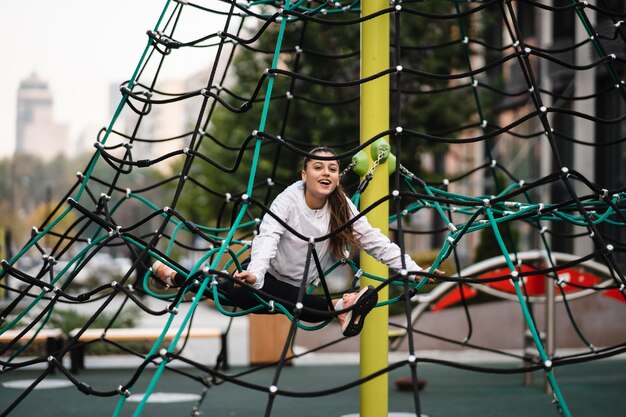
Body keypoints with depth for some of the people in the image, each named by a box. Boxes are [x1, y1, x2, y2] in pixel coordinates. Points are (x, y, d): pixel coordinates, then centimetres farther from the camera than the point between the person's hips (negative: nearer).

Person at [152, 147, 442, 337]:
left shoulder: (342, 207, -10)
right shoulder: (288, 200, -21)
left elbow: (375, 242, -11)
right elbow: (267, 238, -36)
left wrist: (414, 270, -22)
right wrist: (254, 274, -55)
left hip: (297, 287, 2)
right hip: (266, 273, -2)